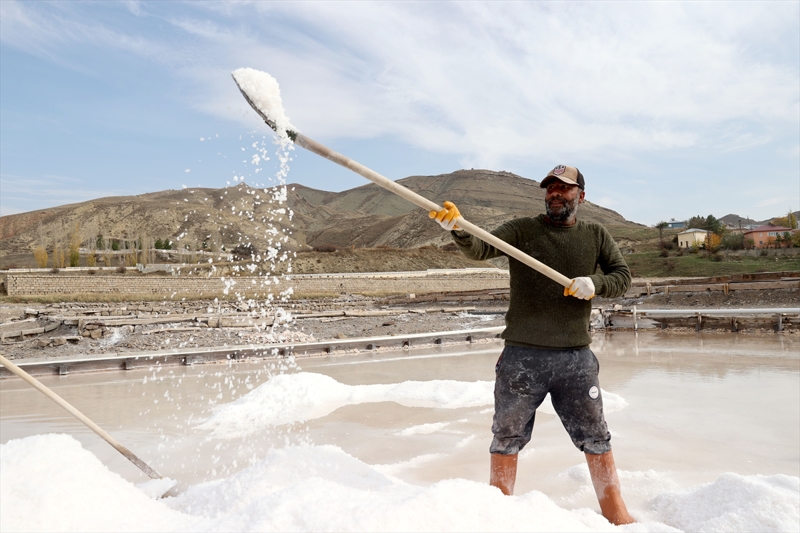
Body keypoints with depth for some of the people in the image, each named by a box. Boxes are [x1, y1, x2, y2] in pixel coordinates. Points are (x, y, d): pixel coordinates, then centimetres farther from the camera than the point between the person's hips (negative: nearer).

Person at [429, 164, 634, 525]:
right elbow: (480, 249, -15)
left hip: (576, 358, 2)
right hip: (522, 356, -1)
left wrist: (595, 284, -14)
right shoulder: (522, 230, 0)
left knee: (596, 440, 14)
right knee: (507, 441, 11)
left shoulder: (596, 236, 8)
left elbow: (622, 277, 7)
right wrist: (458, 229, -36)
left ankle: (616, 516, 33)